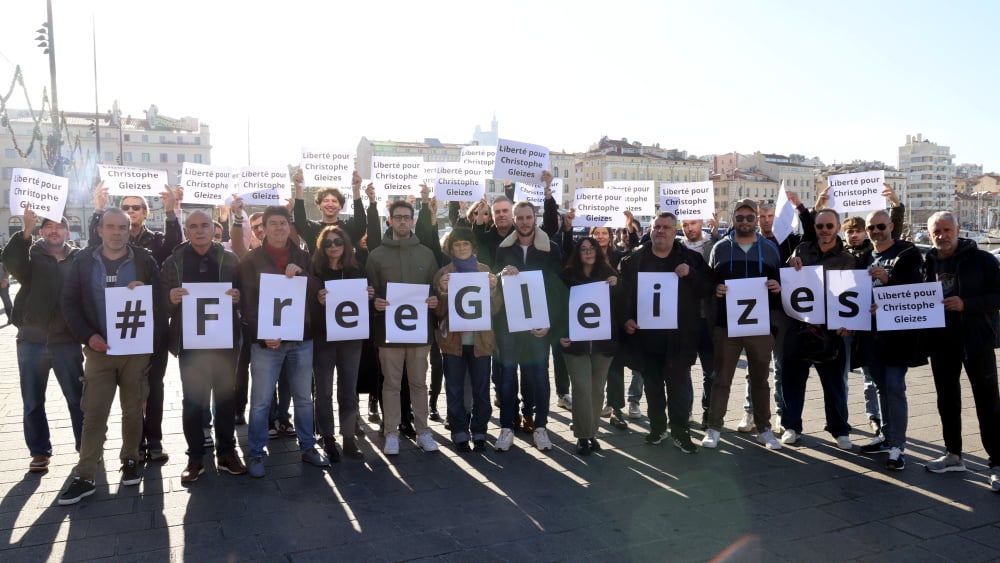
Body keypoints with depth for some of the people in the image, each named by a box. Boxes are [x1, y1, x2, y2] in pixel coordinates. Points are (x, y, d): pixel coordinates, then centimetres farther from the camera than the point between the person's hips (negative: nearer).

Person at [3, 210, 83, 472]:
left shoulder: (79, 258, 3)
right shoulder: (32, 254, 1)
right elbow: (11, 261, -22)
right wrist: (26, 232, -34)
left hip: (67, 342, -1)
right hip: (32, 341, 1)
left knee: (78, 399, 7)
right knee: (33, 402, 9)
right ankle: (39, 452, 22)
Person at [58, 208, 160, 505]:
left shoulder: (144, 260, 0)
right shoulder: (84, 260, 3)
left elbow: (159, 299, -1)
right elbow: (69, 302, 2)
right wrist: (88, 336, -9)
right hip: (98, 349, 0)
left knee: (133, 410, 10)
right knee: (94, 413, 0)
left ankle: (130, 460, 26)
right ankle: (84, 476, 6)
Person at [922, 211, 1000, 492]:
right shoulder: (928, 263, 6)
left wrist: (966, 303, -21)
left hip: (977, 339, -4)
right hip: (941, 342, 5)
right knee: (947, 400, 13)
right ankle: (953, 454, 26)